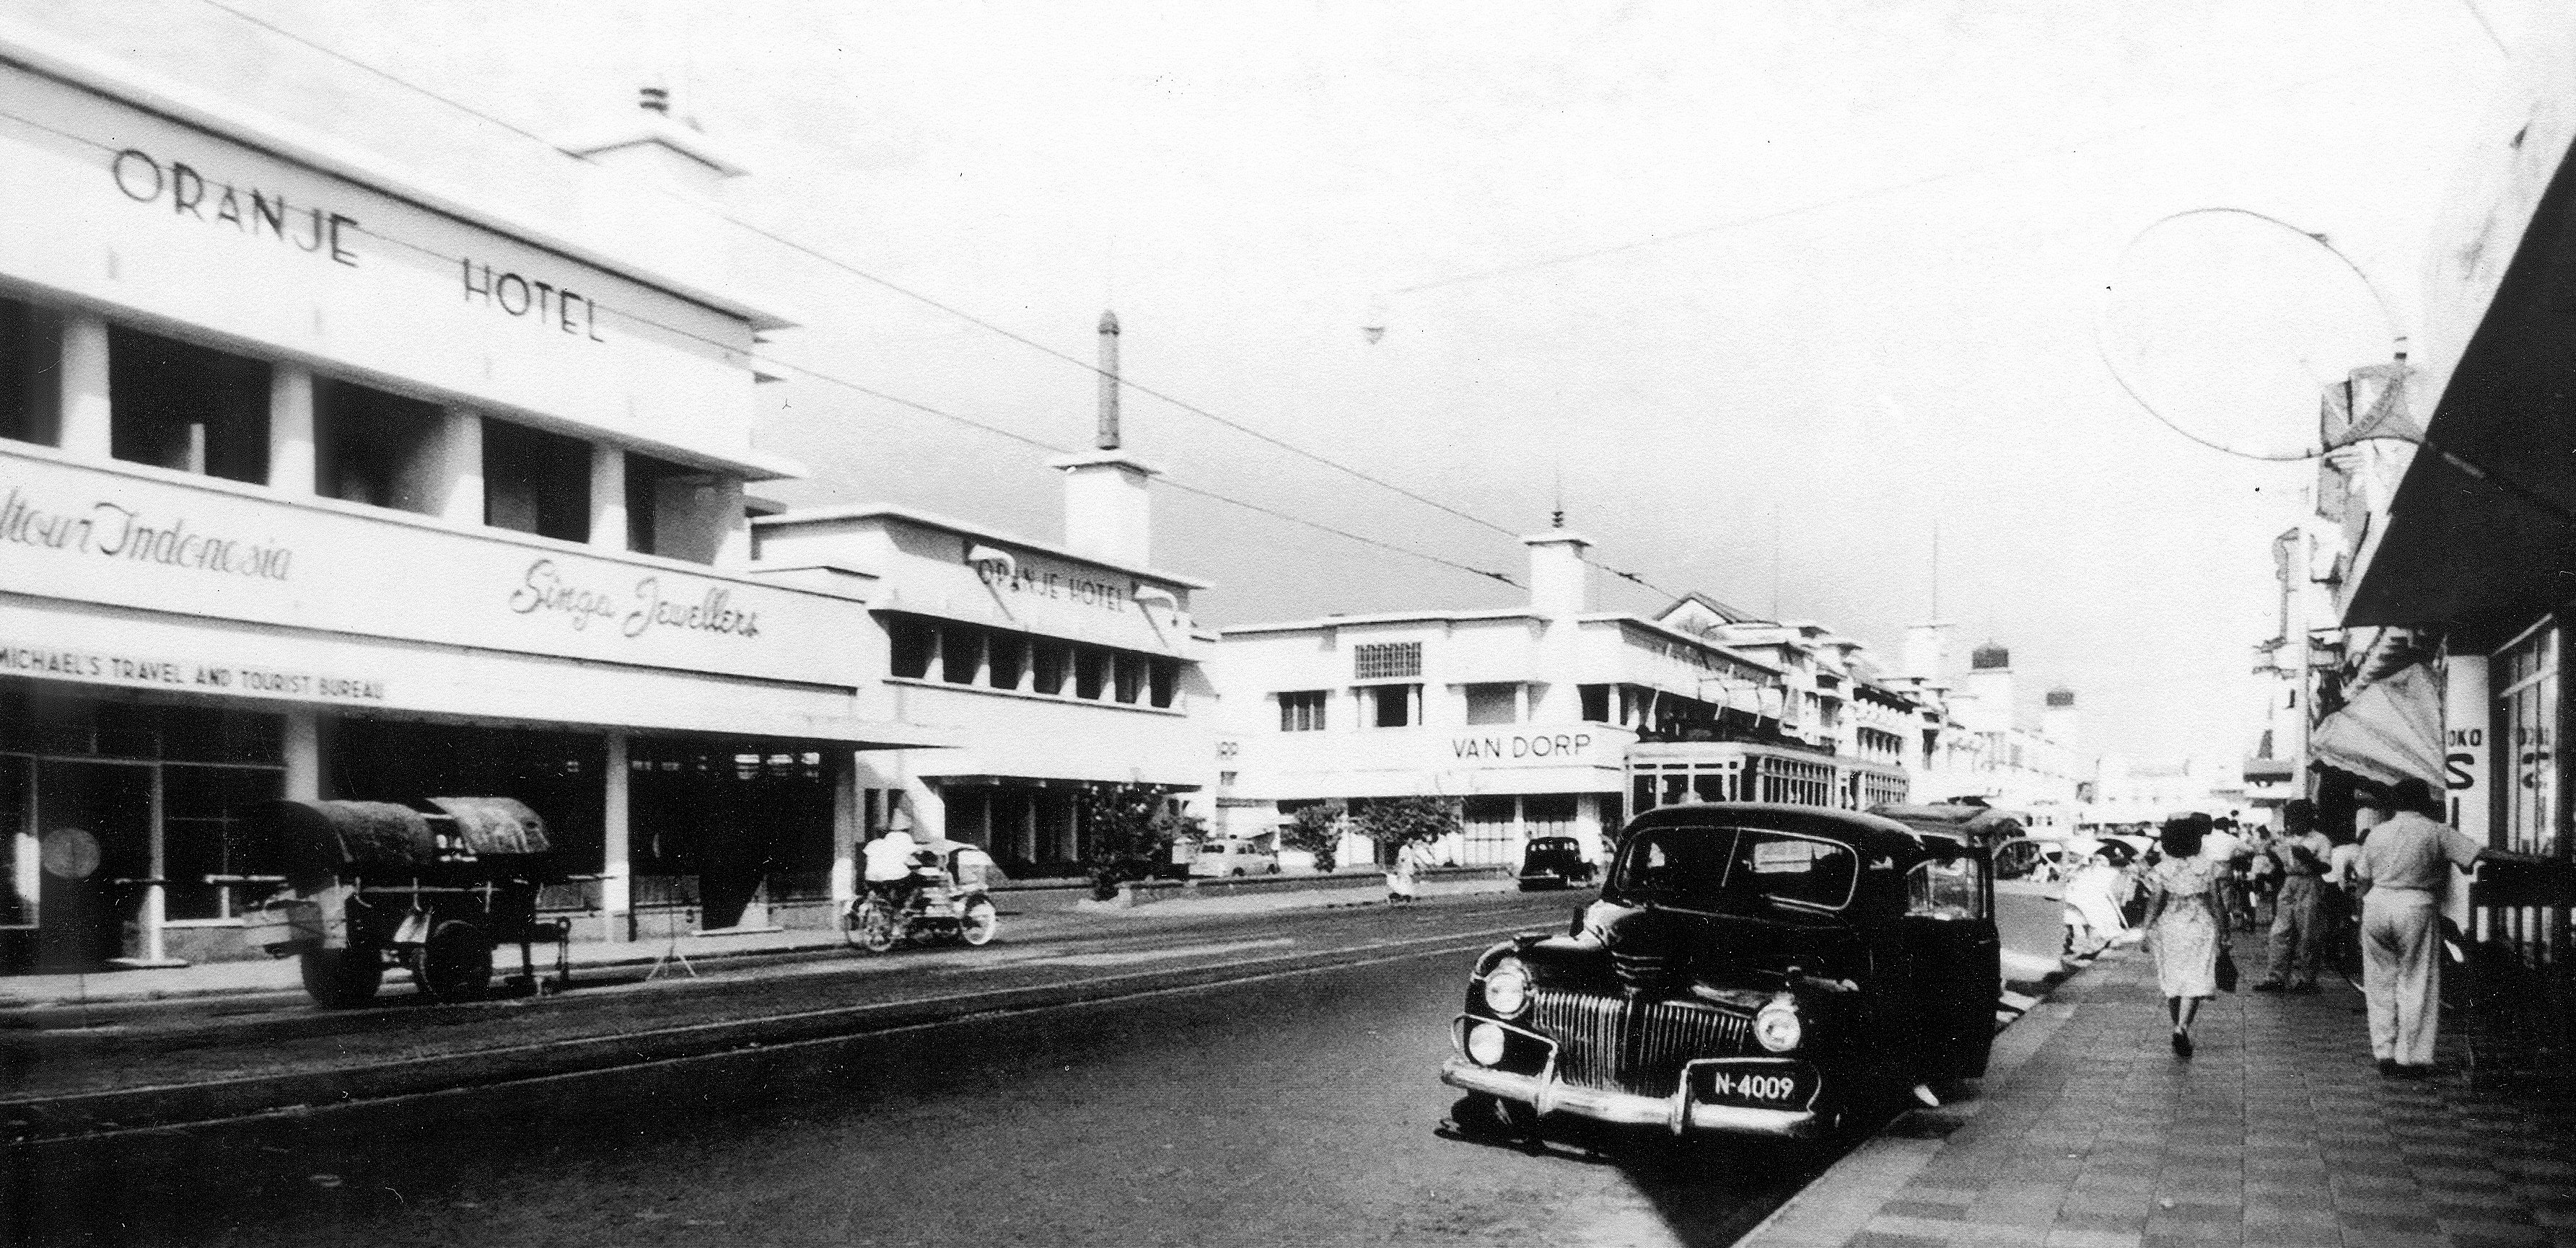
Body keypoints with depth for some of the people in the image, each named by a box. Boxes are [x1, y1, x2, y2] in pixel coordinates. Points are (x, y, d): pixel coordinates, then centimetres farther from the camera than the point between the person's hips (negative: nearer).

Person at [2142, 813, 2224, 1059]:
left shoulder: (2161, 870, -7)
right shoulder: (2207, 866, -6)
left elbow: (2155, 902, -8)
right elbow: (2214, 901, -1)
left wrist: (2147, 929, 1)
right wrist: (2221, 927, 11)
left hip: (2169, 928, 1)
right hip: (2201, 928, -1)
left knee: (2172, 981, 15)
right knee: (2196, 981, -2)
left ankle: (2178, 1027, 26)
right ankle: (2182, 1027, -21)